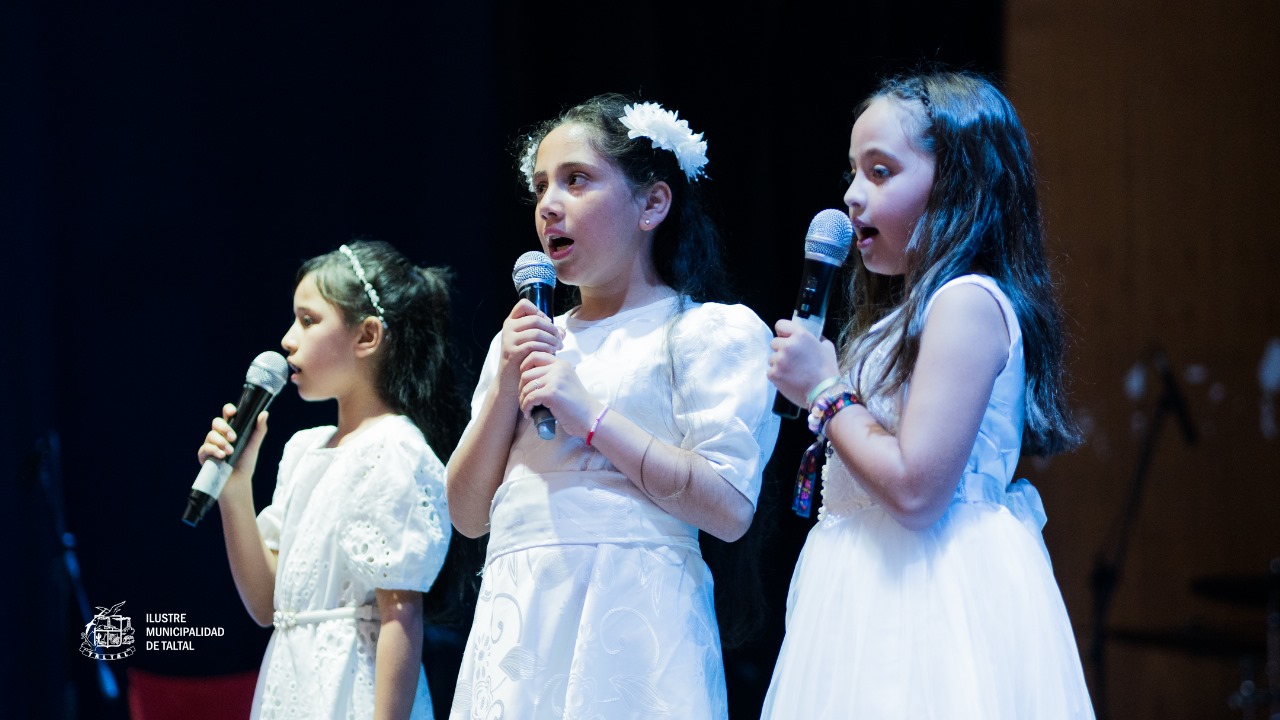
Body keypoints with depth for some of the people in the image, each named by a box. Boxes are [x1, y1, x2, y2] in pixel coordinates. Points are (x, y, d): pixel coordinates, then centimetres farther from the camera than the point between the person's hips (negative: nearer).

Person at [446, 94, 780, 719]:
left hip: (628, 620, -5)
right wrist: (506, 387, 1)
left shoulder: (715, 332, 1)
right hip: (515, 623, 5)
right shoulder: (523, 340, 18)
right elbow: (468, 515, 14)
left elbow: (729, 509, -11)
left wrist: (590, 415, -13)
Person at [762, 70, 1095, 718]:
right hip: (875, 589, 10)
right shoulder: (904, 310, 18)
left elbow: (915, 489, -20)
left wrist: (824, 392, -11)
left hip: (933, 591, -10)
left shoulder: (968, 304, -12)